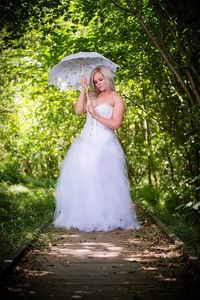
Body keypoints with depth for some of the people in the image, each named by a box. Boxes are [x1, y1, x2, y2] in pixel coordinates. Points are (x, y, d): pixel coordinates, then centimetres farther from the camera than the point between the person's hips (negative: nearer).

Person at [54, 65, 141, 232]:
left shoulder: (116, 99, 2)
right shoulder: (92, 97, 20)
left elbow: (115, 124, -7)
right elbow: (78, 110, 6)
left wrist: (96, 115, -11)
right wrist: (83, 89, 7)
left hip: (104, 144, -6)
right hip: (86, 142, 6)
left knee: (102, 181, -13)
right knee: (81, 179, -2)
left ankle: (107, 218, -4)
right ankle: (83, 216, 4)